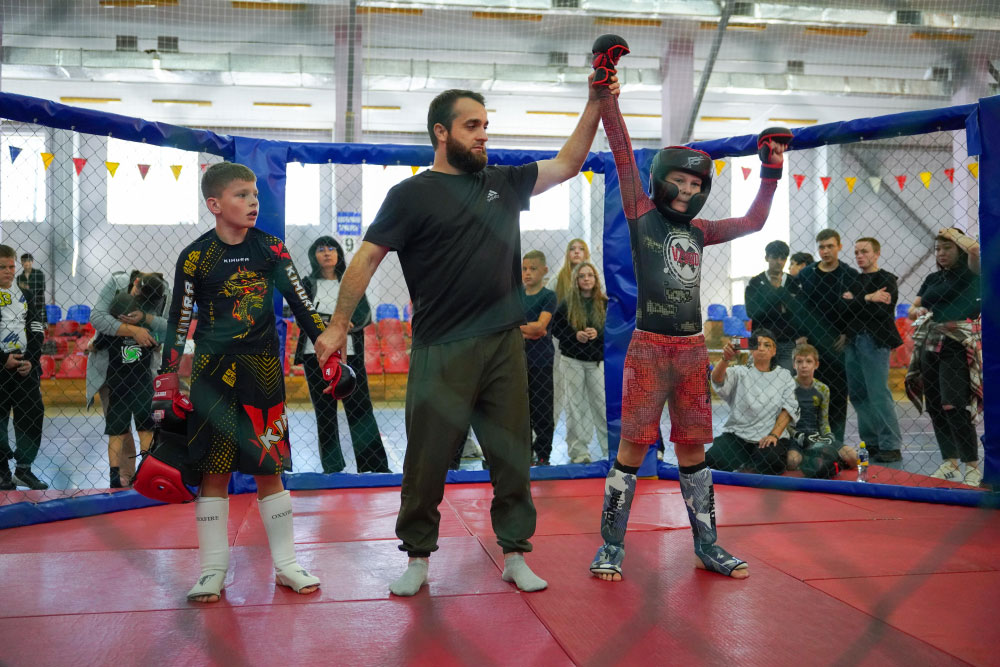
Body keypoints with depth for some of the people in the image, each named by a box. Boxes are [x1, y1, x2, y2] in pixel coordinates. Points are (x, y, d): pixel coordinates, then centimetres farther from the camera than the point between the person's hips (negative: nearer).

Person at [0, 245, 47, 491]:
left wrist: (30, 360, -7)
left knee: (32, 417, 3)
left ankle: (23, 469, 14)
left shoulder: (25, 296, 11)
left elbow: (37, 331, 6)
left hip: (26, 368, 4)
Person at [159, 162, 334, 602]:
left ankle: (286, 564, 17)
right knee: (214, 470, 3)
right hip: (213, 372, -1)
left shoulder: (270, 248, 2)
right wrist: (168, 382, -3)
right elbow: (178, 323, 0)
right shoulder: (195, 258, -4)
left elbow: (300, 302, 4)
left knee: (269, 467, 7)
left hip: (264, 371, 2)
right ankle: (213, 570, 15)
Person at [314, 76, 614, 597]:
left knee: (513, 455, 9)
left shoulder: (504, 183, 13)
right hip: (442, 352, -4)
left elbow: (568, 164, 17)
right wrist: (338, 325, -7)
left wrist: (596, 102, 9)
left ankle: (515, 555, 22)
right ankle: (418, 558, 21)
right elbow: (366, 259, -3)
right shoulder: (412, 195, -2)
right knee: (428, 458, 4)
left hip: (504, 346, 5)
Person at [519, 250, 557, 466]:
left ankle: (543, 455, 9)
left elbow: (541, 325, -15)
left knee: (542, 408, 1)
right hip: (520, 357, 5)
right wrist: (525, 331, -15)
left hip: (542, 359, -4)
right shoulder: (517, 294, 10)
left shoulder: (548, 296, -3)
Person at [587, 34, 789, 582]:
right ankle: (611, 546, 7)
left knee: (693, 449, 11)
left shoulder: (698, 231, 14)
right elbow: (623, 154, -8)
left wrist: (771, 172, 21)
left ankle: (707, 546, 22)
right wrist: (605, 94, -15)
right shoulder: (641, 215, 1)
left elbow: (753, 222, 24)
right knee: (633, 445, -4)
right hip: (649, 347, -5)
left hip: (692, 348, 5)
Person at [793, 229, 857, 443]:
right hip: (811, 344, 1)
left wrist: (847, 334, -6)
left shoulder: (850, 276, 4)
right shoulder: (805, 274, 8)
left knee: (838, 393, 1)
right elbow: (797, 307, 7)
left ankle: (835, 442, 7)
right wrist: (799, 335, -2)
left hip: (839, 344, -1)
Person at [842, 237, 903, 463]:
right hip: (853, 341, 6)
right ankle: (872, 442, 15)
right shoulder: (853, 280, 16)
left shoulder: (886, 279, -1)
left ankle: (891, 446, -4)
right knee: (858, 394, 6)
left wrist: (854, 301, -8)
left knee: (879, 394, -10)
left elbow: (883, 312, -13)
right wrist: (868, 299, -9)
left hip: (875, 341, -6)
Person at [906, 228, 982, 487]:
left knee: (954, 407, -16)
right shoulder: (932, 279, 18)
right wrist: (918, 311, -7)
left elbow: (974, 248, -20)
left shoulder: (969, 273, 0)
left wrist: (953, 233, -2)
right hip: (930, 346, 7)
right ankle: (950, 463, 15)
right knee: (935, 408, 6)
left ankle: (972, 466, -7)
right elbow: (912, 308, 17)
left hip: (958, 346, -7)